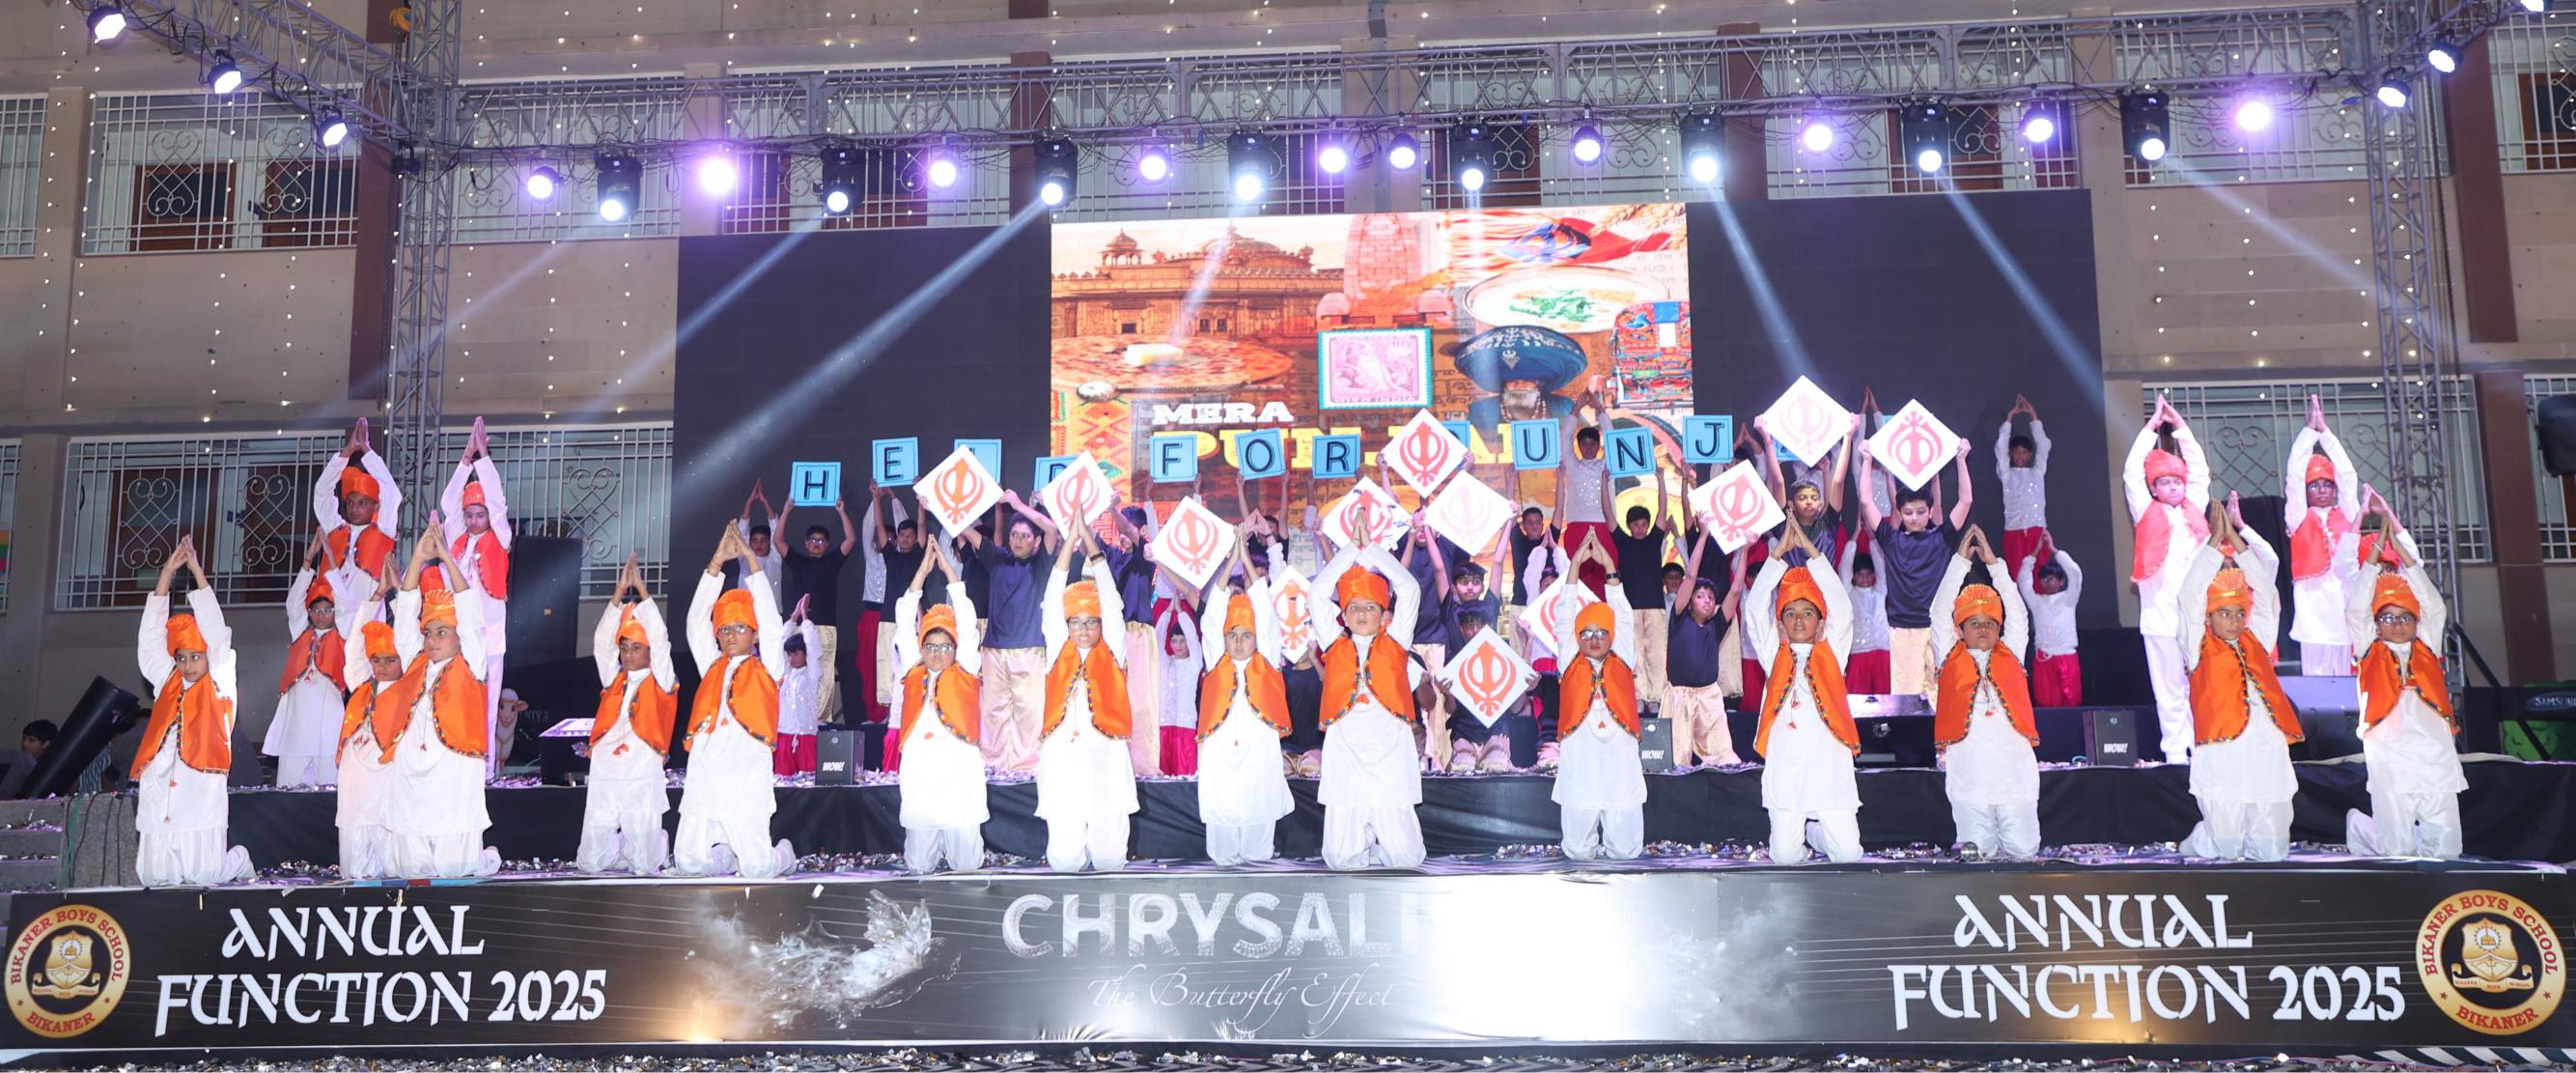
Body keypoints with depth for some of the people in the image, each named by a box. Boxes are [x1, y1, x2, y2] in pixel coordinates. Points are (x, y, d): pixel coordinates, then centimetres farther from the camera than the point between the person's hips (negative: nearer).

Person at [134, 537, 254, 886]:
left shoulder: (218, 684, 6)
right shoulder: (167, 683, 15)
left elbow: (216, 632, 0)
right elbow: (150, 637, 11)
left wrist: (196, 570, 0)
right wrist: (167, 571, 5)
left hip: (199, 791, -4)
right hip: (158, 790, 4)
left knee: (204, 876, -6)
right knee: (153, 878, 2)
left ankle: (238, 859, 27)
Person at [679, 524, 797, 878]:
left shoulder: (765, 669, 6)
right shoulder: (711, 667, 15)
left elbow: (771, 623, -2)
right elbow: (696, 621, 9)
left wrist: (751, 561, -2)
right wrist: (717, 562, 2)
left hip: (747, 780, -4)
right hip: (703, 778, 4)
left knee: (757, 868, -7)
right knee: (690, 863, 0)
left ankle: (783, 853, 26)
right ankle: (731, 853, 29)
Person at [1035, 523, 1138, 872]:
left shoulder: (1112, 653, 8)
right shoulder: (1058, 653, 10)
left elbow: (1110, 598, 5)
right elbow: (1053, 599, 5)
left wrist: (1088, 536, 5)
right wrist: (1071, 536, 2)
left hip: (1105, 755, 0)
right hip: (1061, 754, 1)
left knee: (1108, 854, 0)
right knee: (1064, 857, 0)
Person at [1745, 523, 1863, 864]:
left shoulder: (1831, 653, 10)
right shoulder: (1775, 656, 9)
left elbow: (1842, 608, 0)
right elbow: (1753, 610, 1)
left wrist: (1812, 552, -1)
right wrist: (1779, 553, -2)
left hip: (1829, 763, 0)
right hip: (1785, 765, 0)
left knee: (1848, 854, -4)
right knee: (1784, 856, -4)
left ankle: (1815, 832, 28)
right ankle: (1798, 832, 30)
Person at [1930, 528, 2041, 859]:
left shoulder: (2011, 655, 14)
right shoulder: (1950, 659, 9)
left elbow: (2017, 613, 10)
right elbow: (1940, 612, 5)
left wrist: (1994, 563, 8)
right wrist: (1960, 560, 5)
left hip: (2015, 770, 1)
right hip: (1968, 775, -1)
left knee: (2024, 851, 2)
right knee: (1977, 853, -1)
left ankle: (2007, 844, 30)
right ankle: (1981, 844, 28)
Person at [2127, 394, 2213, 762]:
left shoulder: (2194, 511, 16)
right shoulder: (2147, 514, 9)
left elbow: (2200, 470, 18)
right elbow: (2131, 473, 5)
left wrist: (2179, 425, 18)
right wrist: (2152, 426, 10)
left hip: (2197, 611, 2)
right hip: (2161, 613, -2)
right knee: (2170, 690, 0)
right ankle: (2175, 754, 2)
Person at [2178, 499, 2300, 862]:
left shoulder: (2256, 642, 14)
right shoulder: (2201, 649, 3)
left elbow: (2266, 592, 10)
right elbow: (2191, 595, -6)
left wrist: (2236, 537, 6)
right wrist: (2215, 540, -7)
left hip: (2268, 755, 4)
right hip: (2223, 759, -4)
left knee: (2272, 851, 5)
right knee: (2226, 850, -1)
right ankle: (2197, 841, 31)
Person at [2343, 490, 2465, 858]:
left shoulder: (2426, 648, 15)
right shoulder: (2371, 653, 7)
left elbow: (2436, 608, 8)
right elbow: (2356, 610, -2)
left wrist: (2403, 551, 4)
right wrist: (2376, 551, -3)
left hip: (2437, 757, 4)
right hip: (2391, 760, -3)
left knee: (2445, 848, 2)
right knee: (2398, 850, -4)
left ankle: (2396, 834, 32)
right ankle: (2358, 824, 26)